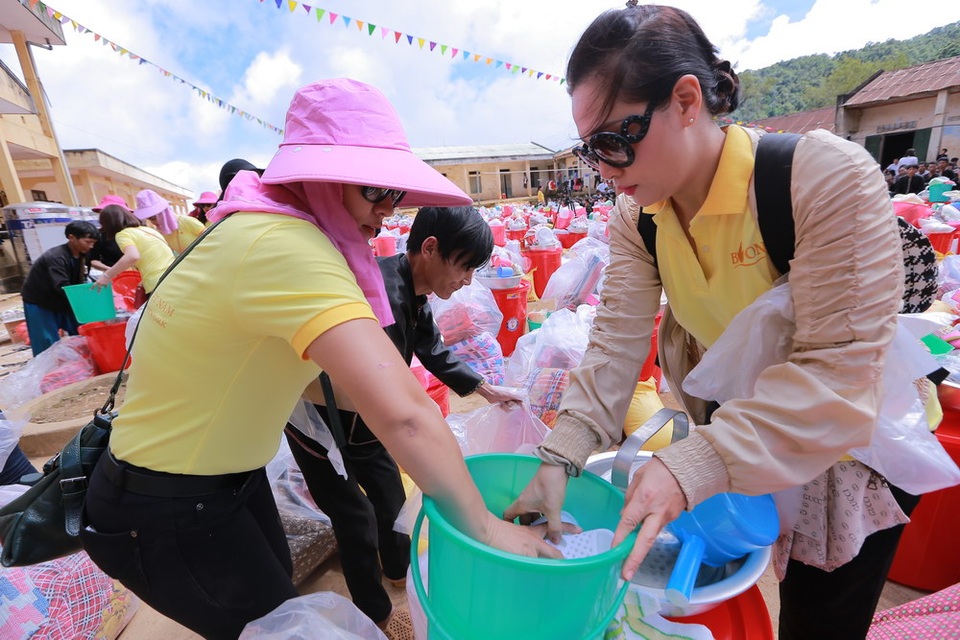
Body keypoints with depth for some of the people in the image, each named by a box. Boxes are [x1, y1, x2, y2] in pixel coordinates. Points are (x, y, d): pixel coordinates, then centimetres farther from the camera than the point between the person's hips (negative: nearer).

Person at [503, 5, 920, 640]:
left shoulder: (828, 177, -28)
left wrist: (693, 467, -40)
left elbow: (840, 370, -31)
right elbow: (617, 343, -19)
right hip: (729, 440, 4)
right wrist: (561, 455, -28)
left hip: (849, 456, -3)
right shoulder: (637, 215, -11)